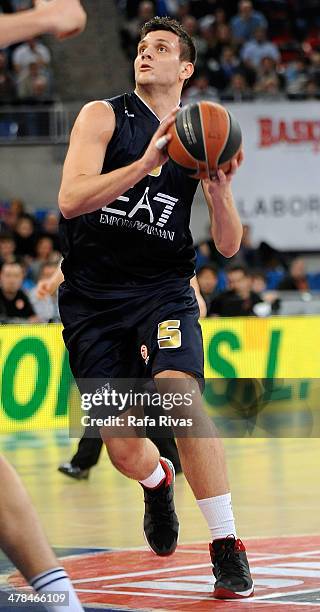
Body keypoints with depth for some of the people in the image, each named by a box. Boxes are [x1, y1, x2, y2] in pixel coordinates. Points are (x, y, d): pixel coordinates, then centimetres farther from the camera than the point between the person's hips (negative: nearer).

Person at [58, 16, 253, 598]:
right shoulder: (104, 116, 0)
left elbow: (229, 246, 6)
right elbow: (70, 200, -16)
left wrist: (221, 188, -13)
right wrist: (144, 165, -26)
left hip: (163, 288, 1)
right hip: (92, 297, 0)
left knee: (179, 391, -28)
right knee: (122, 446, -1)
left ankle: (228, 548, -21)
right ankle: (157, 483, 38)